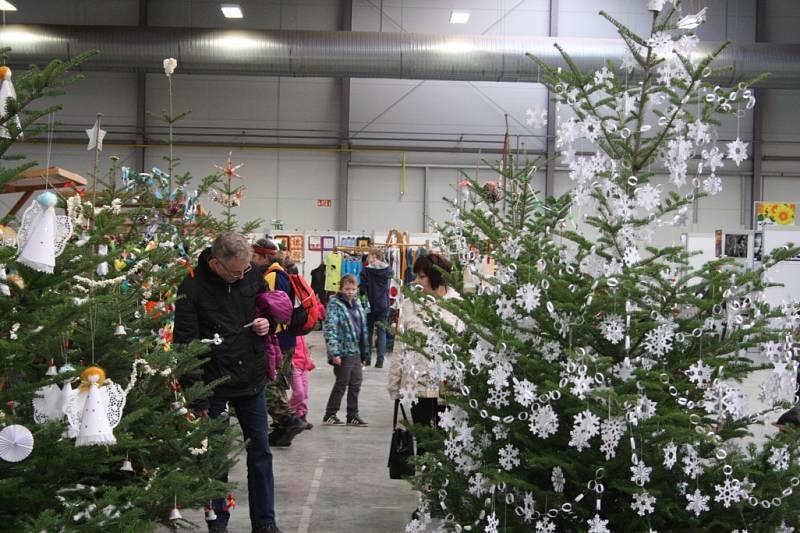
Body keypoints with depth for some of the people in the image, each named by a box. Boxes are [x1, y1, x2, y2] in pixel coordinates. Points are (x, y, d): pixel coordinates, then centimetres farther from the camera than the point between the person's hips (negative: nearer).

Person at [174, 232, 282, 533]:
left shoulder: (251, 276, -1)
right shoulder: (193, 287, -14)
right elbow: (185, 344, -14)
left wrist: (268, 323, -6)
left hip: (251, 381, 4)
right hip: (214, 384, -4)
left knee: (260, 452, 10)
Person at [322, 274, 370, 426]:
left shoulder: (357, 304, 13)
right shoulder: (334, 305, -11)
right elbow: (330, 329, -18)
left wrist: (363, 351, 18)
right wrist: (334, 353, -24)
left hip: (356, 351, 7)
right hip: (343, 352, -7)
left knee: (356, 383, 10)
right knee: (342, 384, -1)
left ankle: (352, 415, 20)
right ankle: (329, 415, 11)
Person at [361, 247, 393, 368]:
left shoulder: (366, 271, -12)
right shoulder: (388, 270, -2)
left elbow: (362, 287, -10)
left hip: (370, 305, -2)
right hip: (383, 305, 2)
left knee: (368, 331, 11)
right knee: (382, 332, 5)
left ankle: (367, 358, 12)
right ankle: (380, 360, 0)